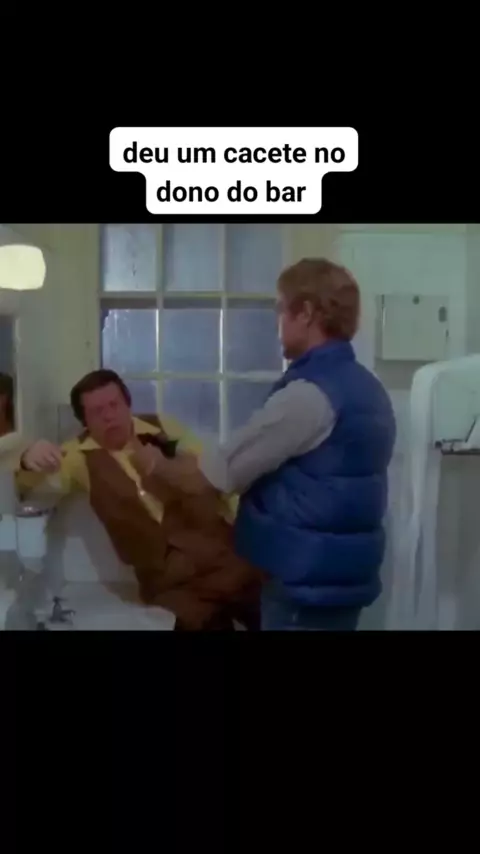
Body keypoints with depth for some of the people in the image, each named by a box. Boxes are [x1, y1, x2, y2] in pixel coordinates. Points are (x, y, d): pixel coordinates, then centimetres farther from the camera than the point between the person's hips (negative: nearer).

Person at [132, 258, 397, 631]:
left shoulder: (307, 395, -21)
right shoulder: (367, 388, 9)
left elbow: (209, 477, -16)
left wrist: (157, 463, 5)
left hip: (307, 583, -9)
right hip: (341, 575, 9)